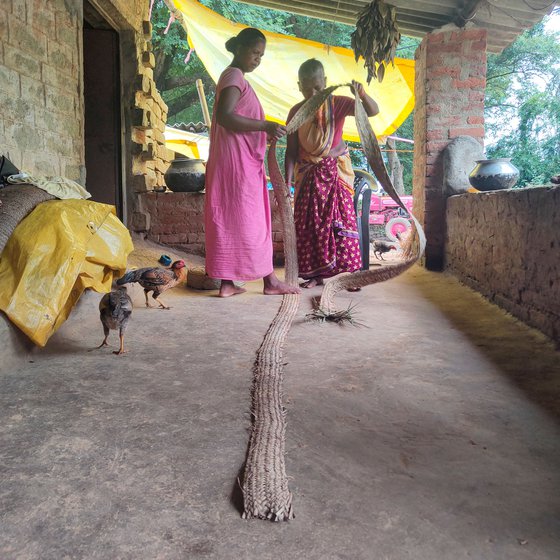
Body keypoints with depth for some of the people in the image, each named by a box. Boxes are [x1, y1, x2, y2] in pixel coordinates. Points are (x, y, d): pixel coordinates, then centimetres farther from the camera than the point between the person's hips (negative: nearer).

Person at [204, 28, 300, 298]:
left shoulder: (233, 77, 21)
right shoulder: (234, 76, -10)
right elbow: (224, 116, -24)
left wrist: (264, 130, 18)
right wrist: (265, 126, -24)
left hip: (241, 160, 10)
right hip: (238, 162, -10)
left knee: (229, 220, 7)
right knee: (250, 220, -5)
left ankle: (227, 283, 10)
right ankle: (270, 281, 4)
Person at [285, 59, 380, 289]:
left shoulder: (337, 104, -6)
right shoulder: (296, 112, -1)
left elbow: (373, 111, -16)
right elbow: (291, 150, -1)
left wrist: (362, 94, -35)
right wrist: (288, 180, -8)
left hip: (336, 172, -2)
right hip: (308, 175, 2)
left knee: (341, 221, -3)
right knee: (310, 223, 3)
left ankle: (349, 272, 4)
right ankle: (315, 273, 13)